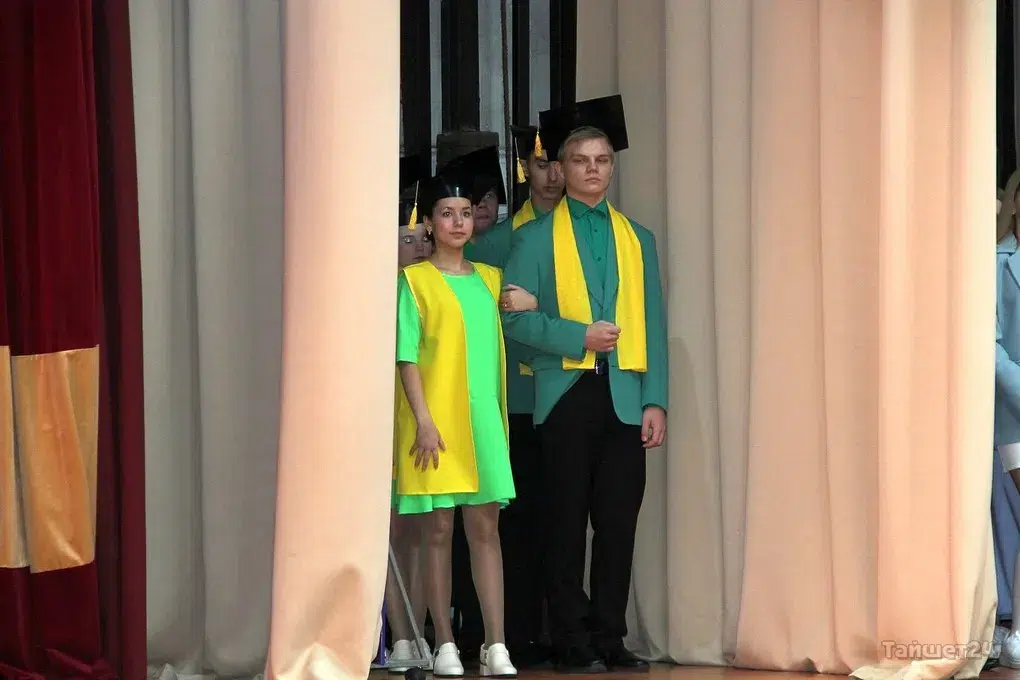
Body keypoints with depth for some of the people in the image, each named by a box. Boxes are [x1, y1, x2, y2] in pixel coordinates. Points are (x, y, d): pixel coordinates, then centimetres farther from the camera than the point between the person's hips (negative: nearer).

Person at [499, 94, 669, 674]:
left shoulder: (637, 238, 15)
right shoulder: (535, 237, 6)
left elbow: (653, 326, 11)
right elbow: (516, 319, -2)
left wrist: (656, 401, 2)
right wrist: (581, 336, -14)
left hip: (625, 398, 3)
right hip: (566, 394, -3)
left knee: (619, 523, 2)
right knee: (568, 525, 0)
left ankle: (610, 639, 10)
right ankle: (573, 642, 5)